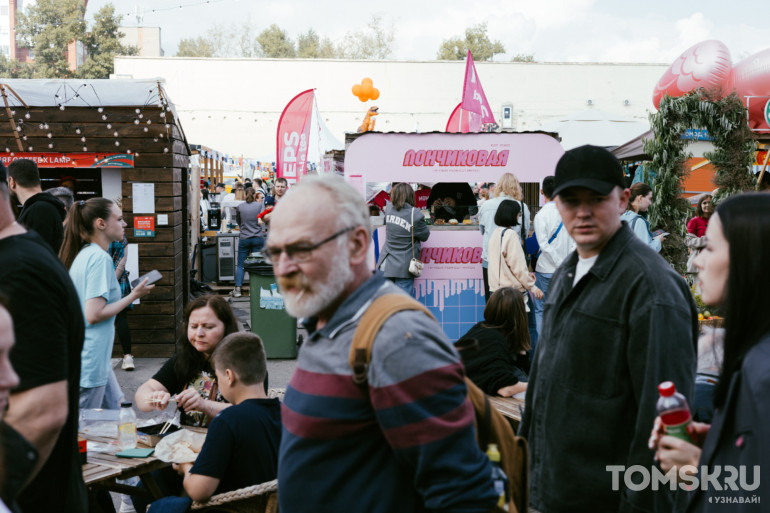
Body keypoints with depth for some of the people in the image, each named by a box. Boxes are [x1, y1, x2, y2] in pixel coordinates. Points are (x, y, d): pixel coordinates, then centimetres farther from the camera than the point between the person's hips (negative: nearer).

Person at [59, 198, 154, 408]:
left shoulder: (84, 254, 10)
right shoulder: (100, 257, -19)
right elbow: (94, 314, -24)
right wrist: (133, 296, -15)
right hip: (90, 360, -10)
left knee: (115, 412, 18)